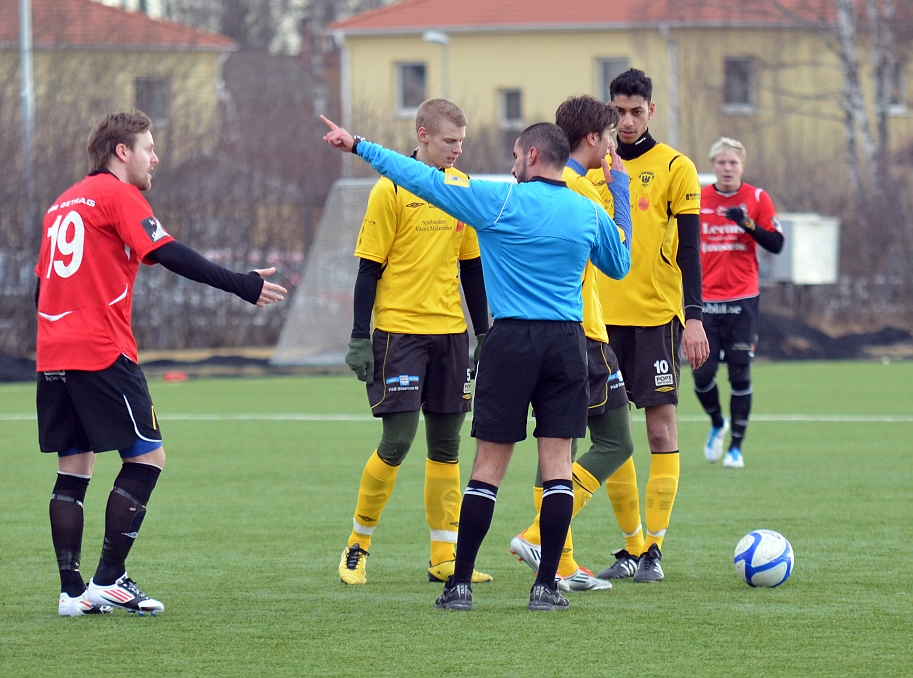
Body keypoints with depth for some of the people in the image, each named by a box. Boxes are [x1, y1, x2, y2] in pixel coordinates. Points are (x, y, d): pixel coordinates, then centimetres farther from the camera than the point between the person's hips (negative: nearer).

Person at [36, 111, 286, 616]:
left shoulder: (63, 204, 20)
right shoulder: (117, 194, -4)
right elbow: (169, 255, -13)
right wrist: (242, 286, -13)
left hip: (53, 358, 8)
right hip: (102, 352, -8)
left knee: (73, 470, 10)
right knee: (147, 457, -1)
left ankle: (72, 591, 5)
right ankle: (108, 580, -4)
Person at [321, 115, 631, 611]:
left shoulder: (500, 201, -5)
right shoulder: (590, 213, 6)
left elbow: (422, 179, -2)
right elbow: (619, 267, 23)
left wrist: (357, 146, 6)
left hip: (511, 342, -3)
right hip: (567, 342, 3)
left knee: (489, 464, 1)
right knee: (557, 461, 2)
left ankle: (460, 584, 4)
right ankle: (546, 585, -1)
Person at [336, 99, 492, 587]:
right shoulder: (392, 190, -7)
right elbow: (369, 268, -6)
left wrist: (483, 333, 13)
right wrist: (360, 338, -10)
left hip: (449, 330, 5)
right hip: (399, 330, -5)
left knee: (446, 444, 5)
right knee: (397, 441, -9)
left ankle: (444, 557, 9)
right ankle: (357, 545, 8)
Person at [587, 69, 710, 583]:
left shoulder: (675, 168, -1)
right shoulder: (591, 168, 10)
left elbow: (689, 248, -3)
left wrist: (694, 317, -11)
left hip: (657, 315, -4)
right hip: (602, 317, 4)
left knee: (661, 428, -5)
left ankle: (654, 548, -3)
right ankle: (631, 545, 12)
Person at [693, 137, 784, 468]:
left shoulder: (757, 199, 1)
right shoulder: (697, 200, 5)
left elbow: (776, 244, -3)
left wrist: (747, 223, -18)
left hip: (743, 300, -2)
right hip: (706, 301, 2)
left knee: (740, 374, -4)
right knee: (702, 374, -4)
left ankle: (736, 446, 6)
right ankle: (717, 425, 25)